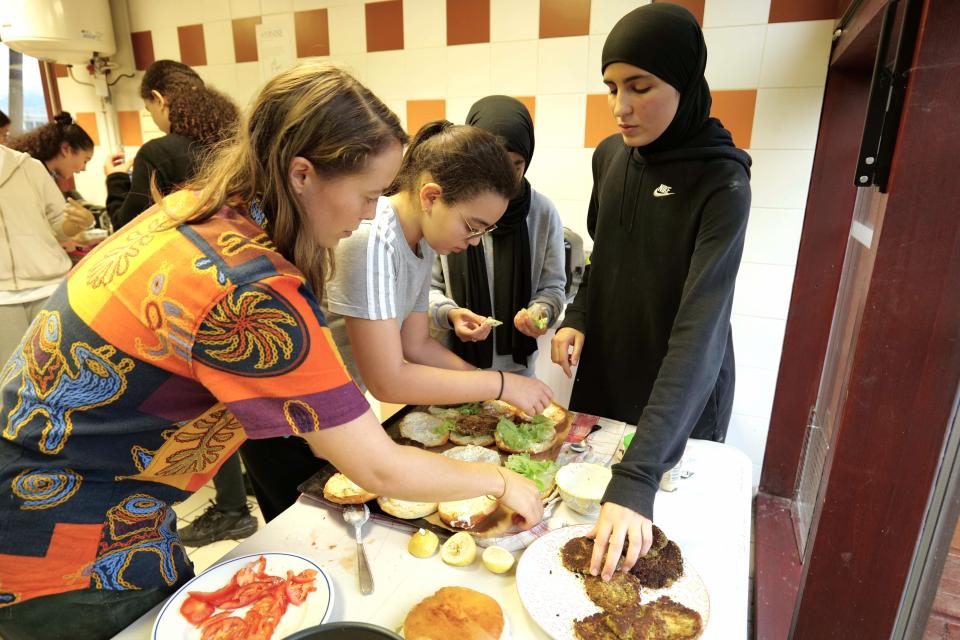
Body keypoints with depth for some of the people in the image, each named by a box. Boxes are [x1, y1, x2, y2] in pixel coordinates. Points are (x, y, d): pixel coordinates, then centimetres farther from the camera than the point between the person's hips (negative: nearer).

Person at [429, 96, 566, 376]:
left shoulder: (543, 212, -7)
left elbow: (552, 286, 2)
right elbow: (426, 286, -4)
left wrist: (541, 311, -19)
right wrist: (449, 313, -24)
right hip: (453, 360, -1)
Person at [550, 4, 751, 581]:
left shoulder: (722, 184, -23)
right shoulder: (610, 155, -5)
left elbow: (698, 331, -32)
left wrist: (637, 478, -39)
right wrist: (577, 317, -9)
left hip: (682, 393, -5)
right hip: (603, 369, 5)